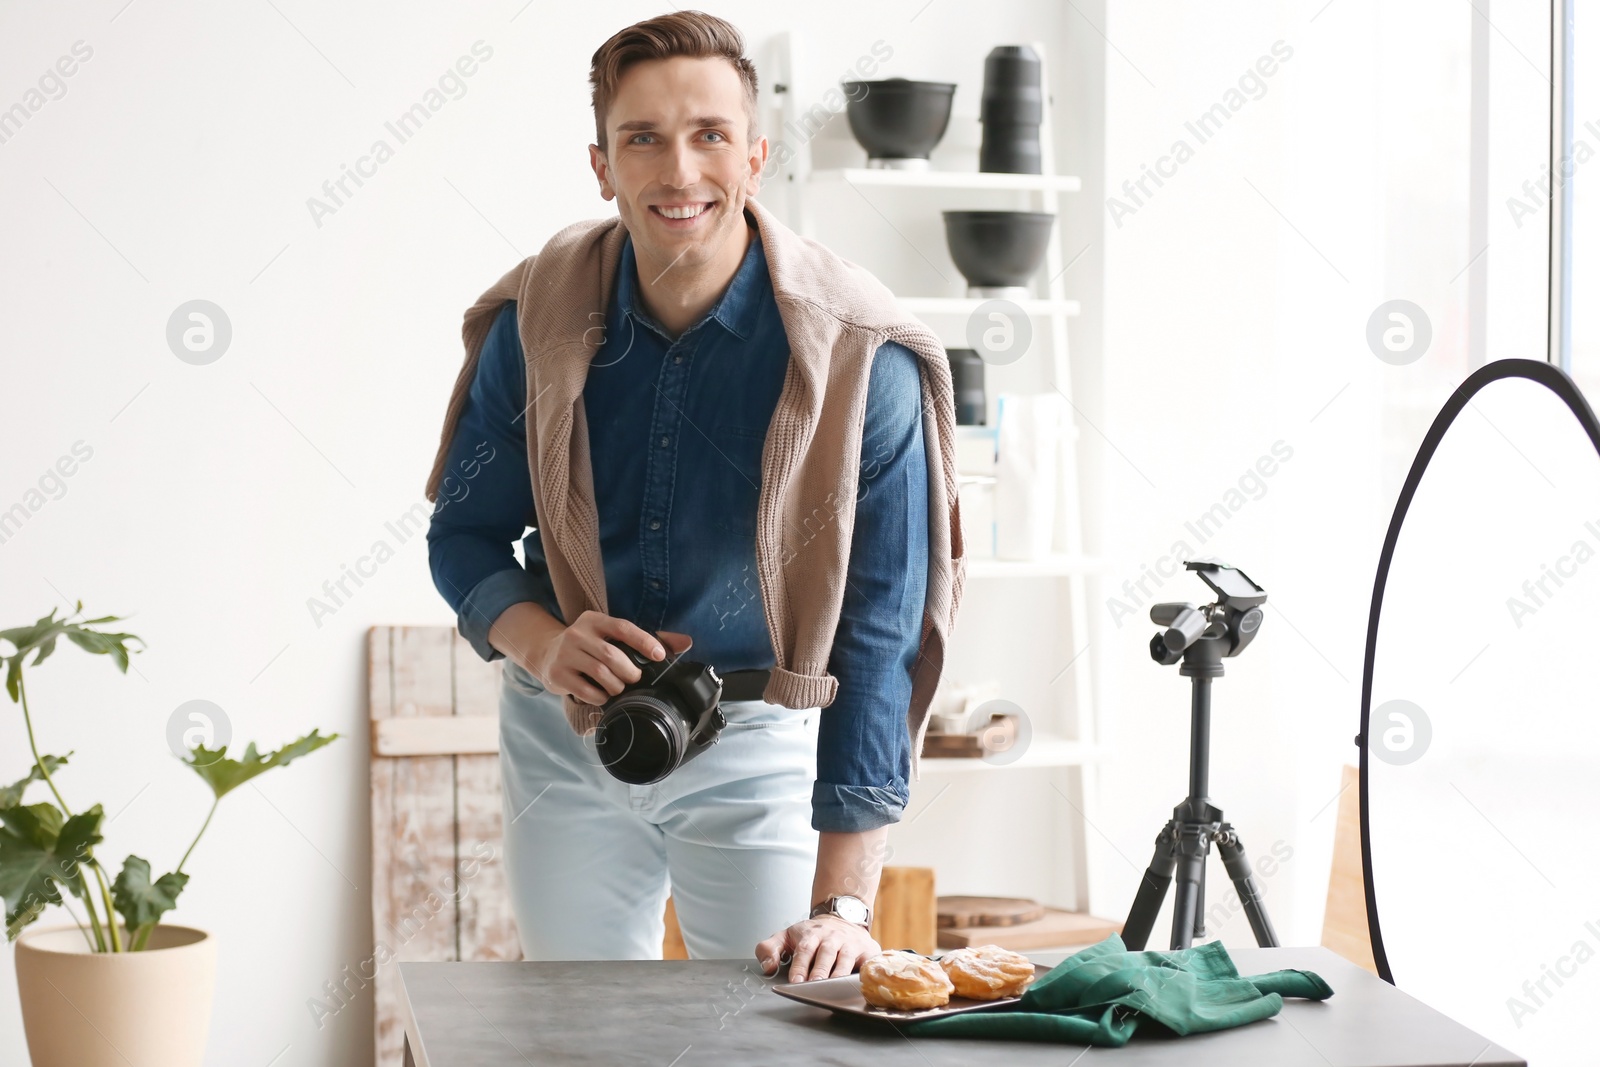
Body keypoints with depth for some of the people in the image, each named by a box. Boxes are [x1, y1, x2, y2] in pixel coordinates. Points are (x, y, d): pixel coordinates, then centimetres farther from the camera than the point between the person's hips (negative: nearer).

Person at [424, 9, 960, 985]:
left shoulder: (854, 353, -20)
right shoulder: (539, 318, -10)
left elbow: (878, 629, -22)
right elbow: (467, 531, 2)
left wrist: (842, 905, -27)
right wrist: (540, 643, -21)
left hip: (757, 737, -2)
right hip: (564, 737, 3)